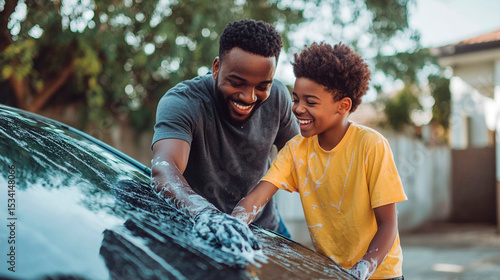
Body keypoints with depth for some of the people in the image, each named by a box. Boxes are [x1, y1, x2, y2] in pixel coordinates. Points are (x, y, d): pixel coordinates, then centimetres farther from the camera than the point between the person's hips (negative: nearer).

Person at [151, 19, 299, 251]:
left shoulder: (277, 97, -9)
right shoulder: (181, 103, -25)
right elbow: (163, 167, -42)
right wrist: (204, 212, -60)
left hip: (265, 227, 3)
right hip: (198, 233, -3)